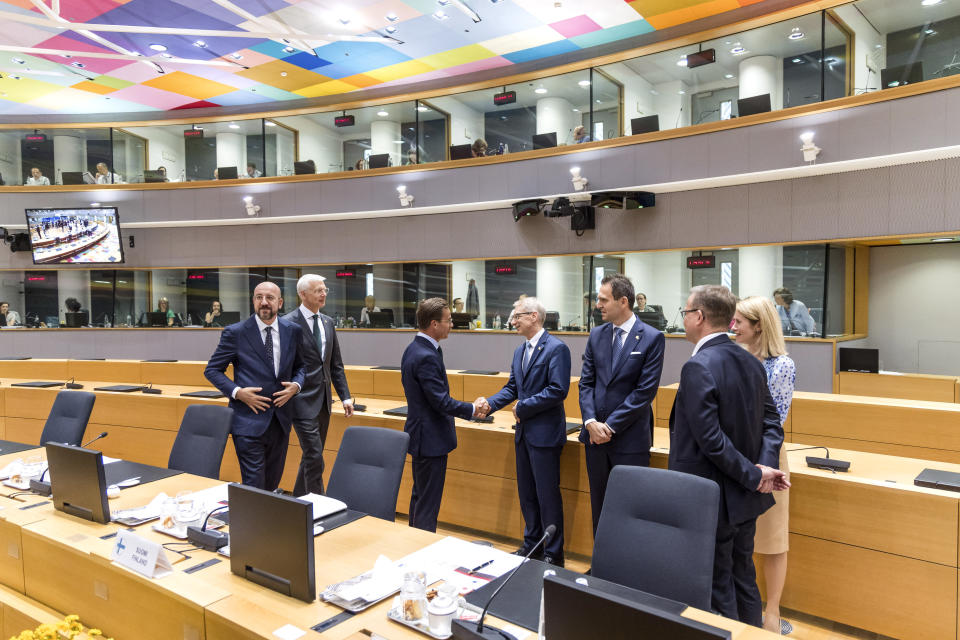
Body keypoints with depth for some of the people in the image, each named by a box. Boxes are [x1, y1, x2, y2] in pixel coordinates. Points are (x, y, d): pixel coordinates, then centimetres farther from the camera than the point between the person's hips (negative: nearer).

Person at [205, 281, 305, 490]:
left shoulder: (292, 331, 3)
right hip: (249, 420, -4)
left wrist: (296, 385, -6)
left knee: (272, 484, 16)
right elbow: (212, 370, 1)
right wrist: (237, 392, -14)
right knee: (254, 486, -4)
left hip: (280, 420, 4)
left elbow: (300, 366, 15)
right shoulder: (235, 333, -7)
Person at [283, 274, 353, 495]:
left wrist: (345, 396, 7)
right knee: (314, 458, -7)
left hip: (323, 401, 7)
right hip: (303, 401, -7)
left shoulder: (327, 322, 10)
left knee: (311, 457, 17)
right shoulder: (289, 323, -11)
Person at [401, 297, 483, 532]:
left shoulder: (413, 349, 7)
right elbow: (442, 402, -24)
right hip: (431, 438, -11)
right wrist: (472, 409, -11)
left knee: (420, 495, 22)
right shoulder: (427, 357, -24)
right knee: (428, 502, 1)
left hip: (420, 432, 11)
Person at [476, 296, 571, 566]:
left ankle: (553, 553, 18)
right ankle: (531, 544, 34)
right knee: (526, 493, 18)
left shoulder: (556, 348, -14)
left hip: (545, 433, -8)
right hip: (524, 432, 8)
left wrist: (523, 406, -16)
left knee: (547, 494, 2)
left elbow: (558, 390, -21)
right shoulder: (520, 351, 12)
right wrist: (490, 403, -3)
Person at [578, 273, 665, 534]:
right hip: (595, 434, 5)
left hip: (630, 438, -5)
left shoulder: (651, 338, -8)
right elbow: (586, 382, 6)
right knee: (599, 504, 15)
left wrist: (611, 425, -13)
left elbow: (645, 390, -12)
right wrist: (591, 422, -9)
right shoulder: (596, 335, 7)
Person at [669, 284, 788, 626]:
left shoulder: (697, 367, -22)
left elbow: (711, 440, -26)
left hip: (712, 501, -8)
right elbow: (771, 423, 5)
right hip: (745, 497, 9)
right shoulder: (752, 363, 4)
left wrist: (755, 475, -16)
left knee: (717, 588, 7)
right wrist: (765, 466, -7)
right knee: (743, 578, 22)